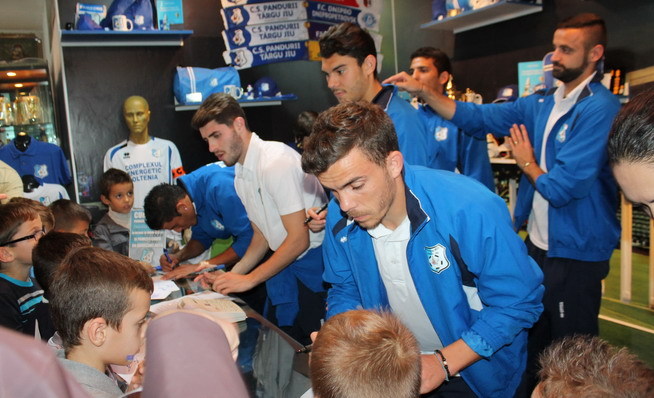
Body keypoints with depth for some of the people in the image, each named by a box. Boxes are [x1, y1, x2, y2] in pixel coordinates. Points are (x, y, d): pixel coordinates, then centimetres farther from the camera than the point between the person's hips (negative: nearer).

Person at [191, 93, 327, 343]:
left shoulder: (276, 161, -19)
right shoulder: (241, 175, 9)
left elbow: (299, 239, -19)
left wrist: (249, 279, -13)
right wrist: (232, 275, 3)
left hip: (314, 259, -8)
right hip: (285, 262, 8)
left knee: (310, 341, -6)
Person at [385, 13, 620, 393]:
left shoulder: (599, 109, -20)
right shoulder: (542, 103, 5)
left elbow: (563, 187, -26)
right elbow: (478, 116, 2)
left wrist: (527, 163, -7)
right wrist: (424, 92, -9)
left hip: (576, 251, -8)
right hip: (539, 243, 8)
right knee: (535, 337, 25)